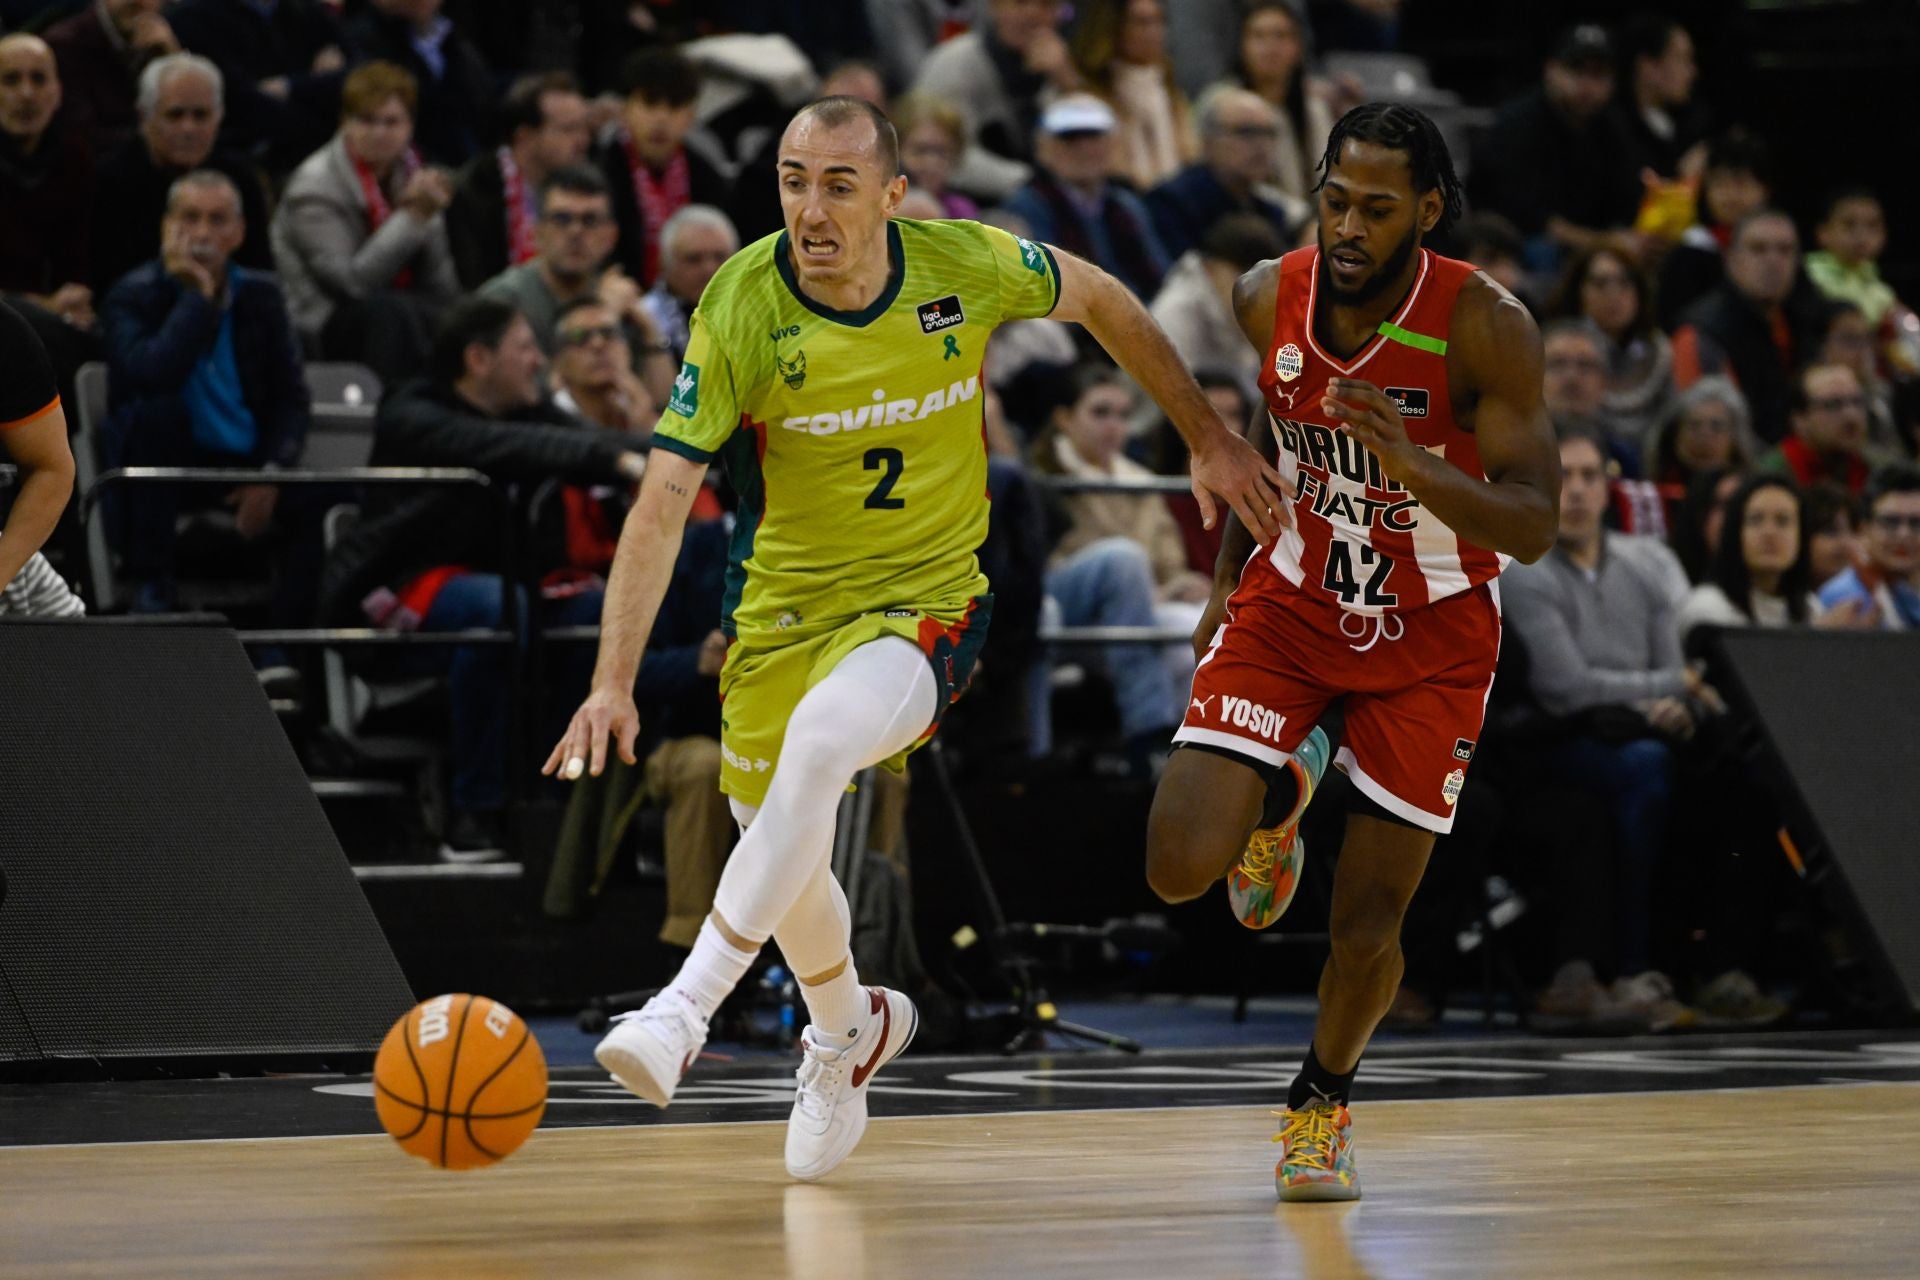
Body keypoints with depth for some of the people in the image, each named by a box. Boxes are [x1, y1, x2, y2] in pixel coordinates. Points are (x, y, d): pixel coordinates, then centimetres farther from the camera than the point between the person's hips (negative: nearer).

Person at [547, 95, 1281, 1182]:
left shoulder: (966, 266, -16)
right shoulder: (742, 311, -19)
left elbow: (1101, 299, 6)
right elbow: (664, 503, -21)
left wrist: (1211, 440, 12)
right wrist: (614, 684, -31)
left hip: (928, 602, -2)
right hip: (786, 603, 2)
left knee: (819, 742, -33)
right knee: (784, 860, 13)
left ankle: (685, 1010, -31)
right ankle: (852, 1029, 47)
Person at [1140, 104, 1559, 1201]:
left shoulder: (1486, 326, -24)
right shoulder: (1267, 298, -13)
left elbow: (1533, 529, -27)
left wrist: (1409, 462, -44)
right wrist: (1229, 576, 15)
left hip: (1431, 637, -2)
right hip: (1291, 603, 2)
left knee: (1367, 929, -1)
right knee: (1182, 866, -16)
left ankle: (1324, 1099, 32)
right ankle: (1281, 790, 21)